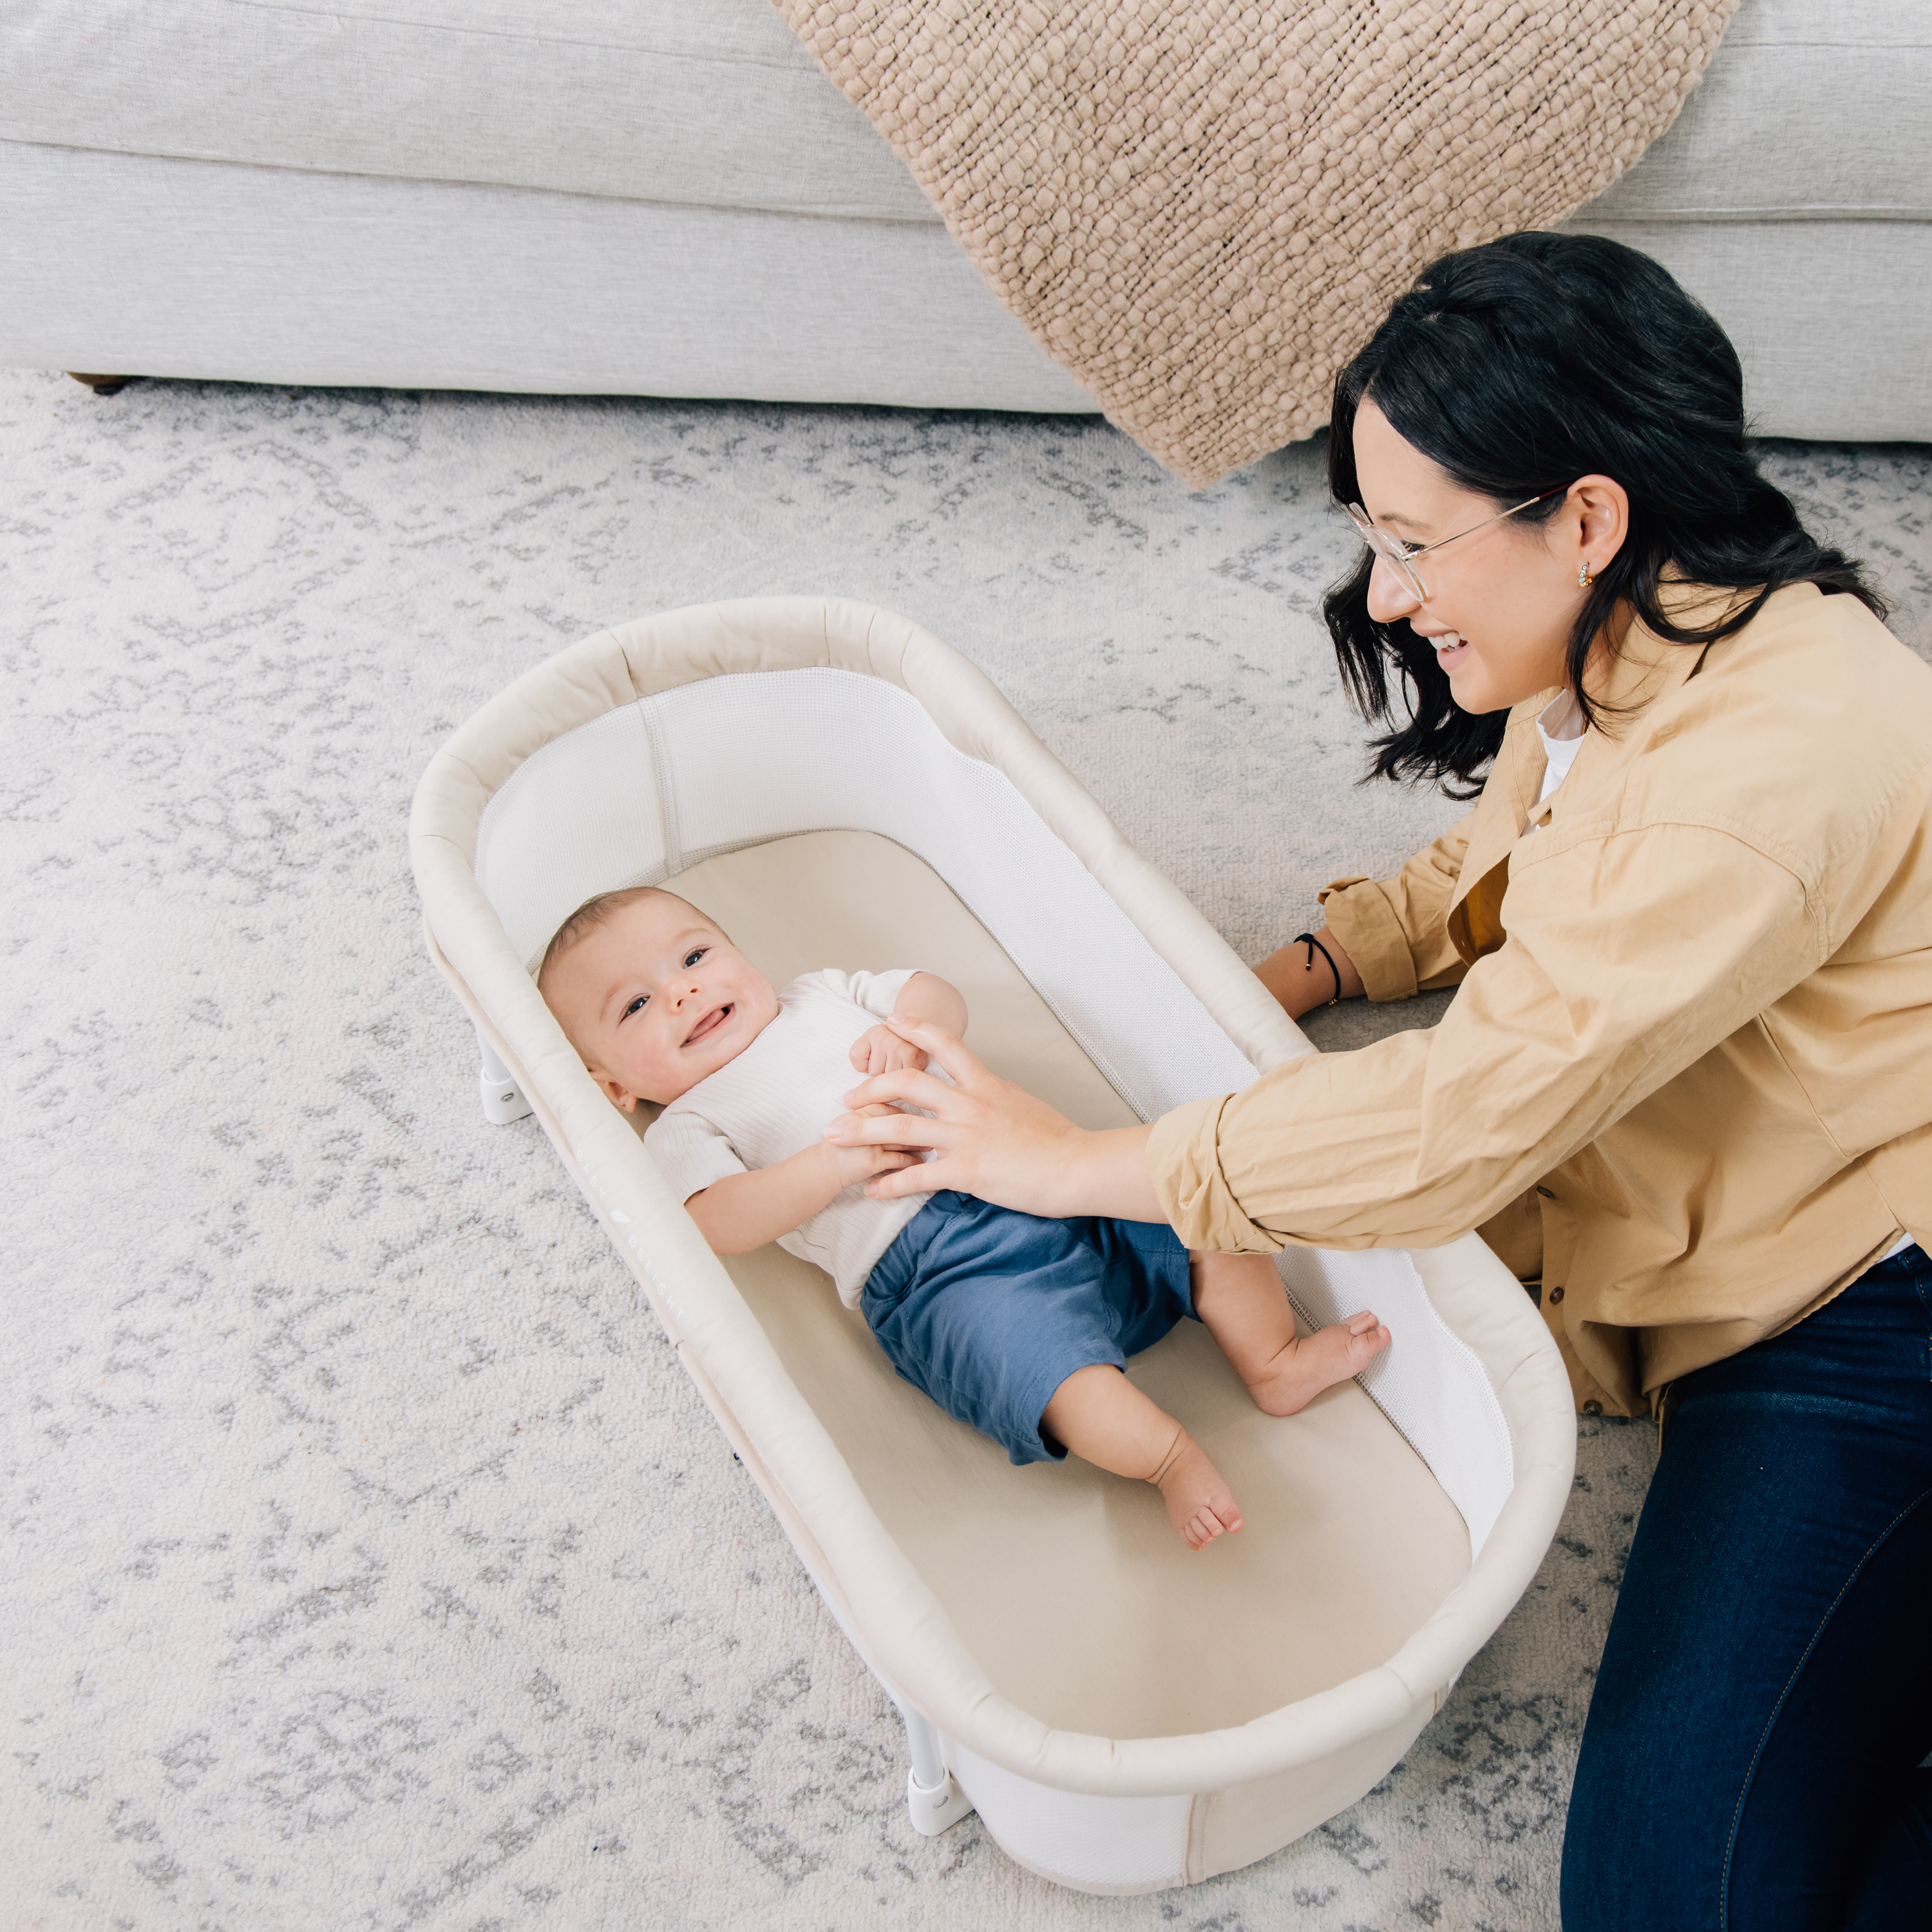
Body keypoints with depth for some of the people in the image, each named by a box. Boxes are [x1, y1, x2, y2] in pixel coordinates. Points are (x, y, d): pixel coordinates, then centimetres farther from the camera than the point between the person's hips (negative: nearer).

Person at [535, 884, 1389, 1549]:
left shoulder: (821, 997, 27)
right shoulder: (685, 1130, 11)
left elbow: (941, 997, 24)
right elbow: (719, 1224, -7)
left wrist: (907, 1030, 0)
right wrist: (838, 1163, -17)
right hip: (924, 1263, -6)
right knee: (1037, 1356, -34)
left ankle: (1276, 1362, 5)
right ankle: (1168, 1456, -21)